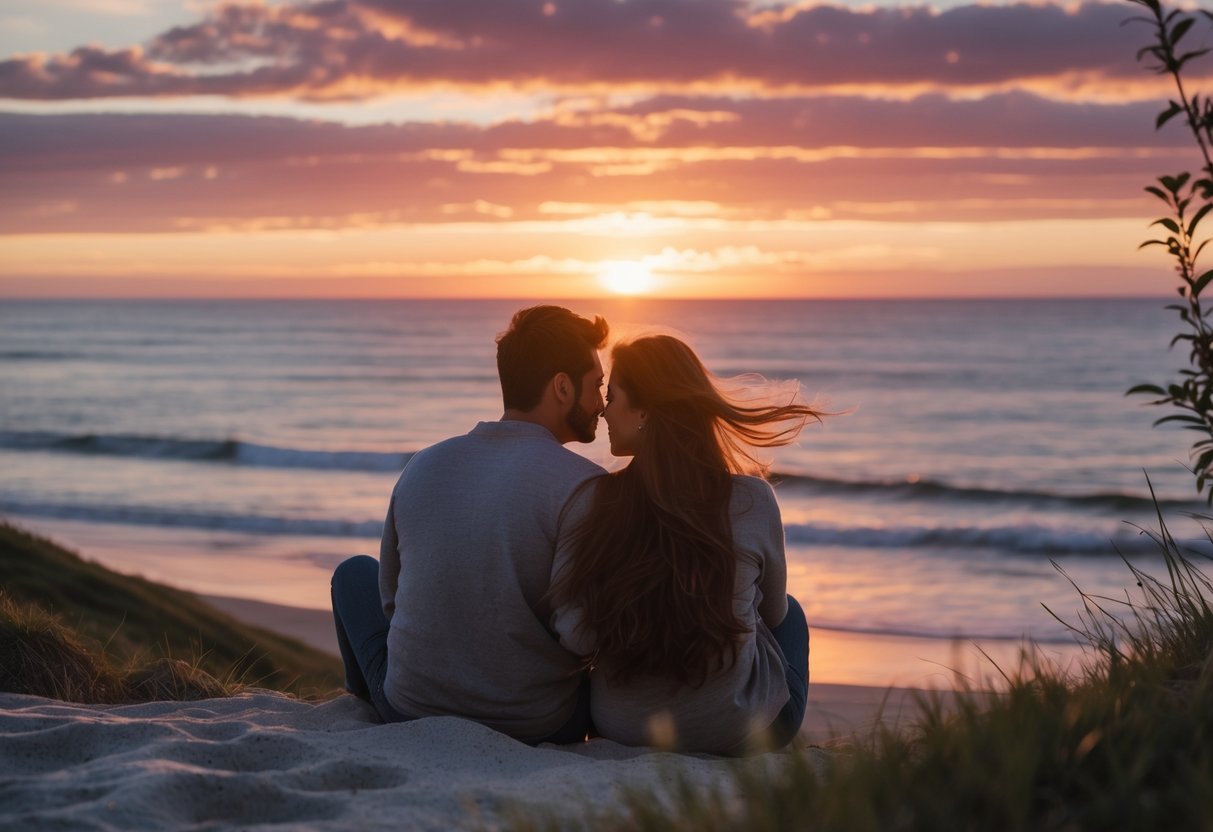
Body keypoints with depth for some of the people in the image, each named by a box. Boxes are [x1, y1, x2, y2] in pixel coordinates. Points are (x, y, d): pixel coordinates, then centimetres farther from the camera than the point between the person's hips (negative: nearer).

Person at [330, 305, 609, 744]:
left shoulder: (422, 466, 0)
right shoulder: (583, 483, -15)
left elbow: (390, 596, 11)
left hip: (410, 712, 3)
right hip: (540, 729, -3)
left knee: (355, 571, 30)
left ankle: (368, 703, 52)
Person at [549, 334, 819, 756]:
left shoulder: (592, 501, -14)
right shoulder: (752, 500, -14)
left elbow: (574, 635, -17)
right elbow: (771, 611, 2)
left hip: (621, 725, 2)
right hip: (738, 729, -2)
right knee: (790, 614, 32)